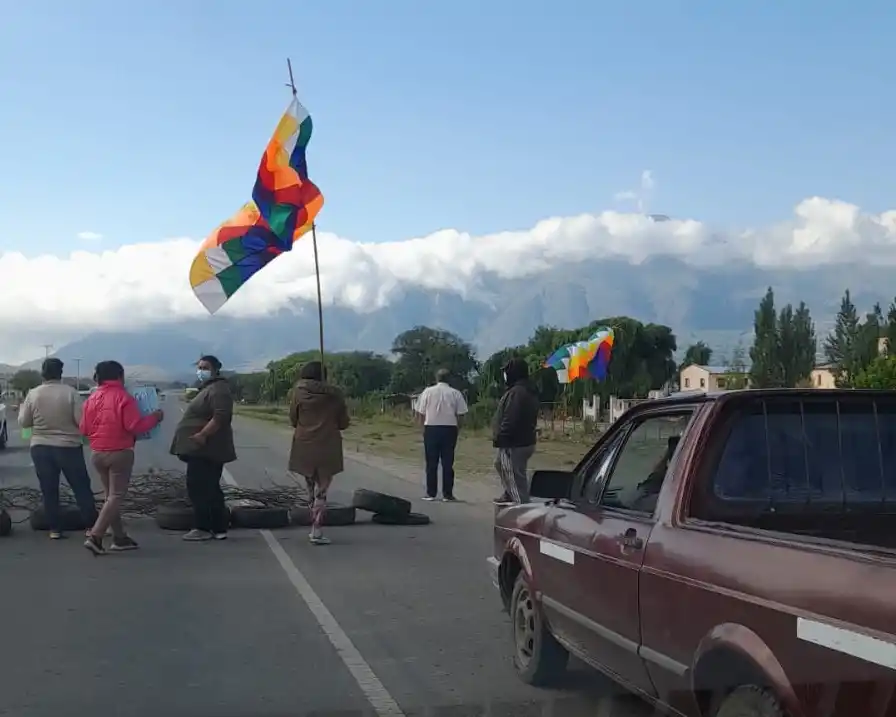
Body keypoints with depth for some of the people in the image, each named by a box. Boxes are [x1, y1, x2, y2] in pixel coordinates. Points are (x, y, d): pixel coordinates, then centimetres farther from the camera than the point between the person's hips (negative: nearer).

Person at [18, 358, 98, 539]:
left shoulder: (33, 394, -3)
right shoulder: (70, 392, -10)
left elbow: (23, 422, 4)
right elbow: (81, 420, -12)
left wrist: (22, 408, 24)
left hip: (41, 448, 2)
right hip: (69, 447, -2)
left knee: (49, 491, 9)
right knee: (82, 488, 6)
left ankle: (54, 529, 9)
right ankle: (92, 525, 6)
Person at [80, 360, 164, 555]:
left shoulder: (92, 398, 6)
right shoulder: (123, 397, -13)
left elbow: (84, 428, 9)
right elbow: (135, 426, -19)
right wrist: (154, 417, -5)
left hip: (97, 453, 7)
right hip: (120, 453, -7)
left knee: (110, 495, 16)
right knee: (116, 496, -2)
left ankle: (120, 537, 19)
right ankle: (95, 537, -13)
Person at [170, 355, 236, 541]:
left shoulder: (218, 389, -13)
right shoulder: (208, 388, 22)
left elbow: (221, 416, -26)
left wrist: (203, 435, -28)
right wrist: (201, 435, 20)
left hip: (205, 448, -11)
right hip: (204, 449, 11)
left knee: (199, 488, -9)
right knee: (210, 489, 11)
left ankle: (204, 528, -5)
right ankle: (219, 529, 13)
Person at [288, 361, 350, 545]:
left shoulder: (299, 391, -3)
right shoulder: (334, 394, -1)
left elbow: (293, 420, 2)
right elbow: (343, 423, 5)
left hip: (305, 447, 1)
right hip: (328, 448, -1)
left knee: (312, 489, 16)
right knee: (321, 491, 2)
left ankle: (315, 529, 20)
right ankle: (317, 533, -5)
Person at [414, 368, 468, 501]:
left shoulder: (428, 391, 0)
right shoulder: (455, 393, 0)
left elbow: (420, 414, 0)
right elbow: (459, 415, -4)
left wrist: (424, 425, 14)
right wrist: (457, 428, 8)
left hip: (431, 428, 0)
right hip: (449, 429, 0)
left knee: (431, 463, 6)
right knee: (448, 463, 4)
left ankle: (431, 493, 7)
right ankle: (447, 494, 4)